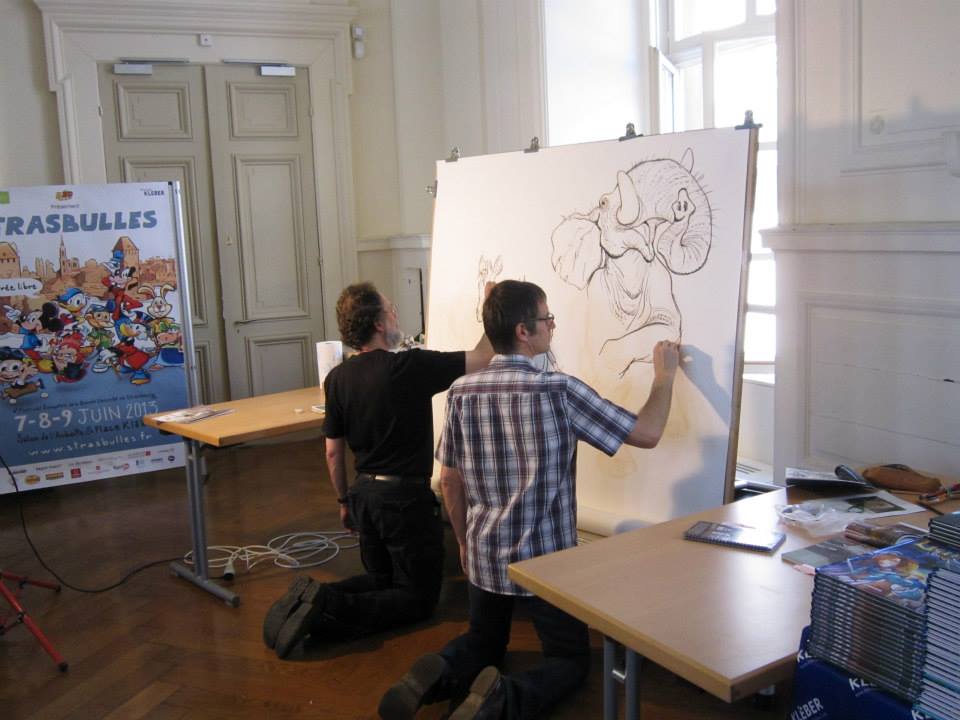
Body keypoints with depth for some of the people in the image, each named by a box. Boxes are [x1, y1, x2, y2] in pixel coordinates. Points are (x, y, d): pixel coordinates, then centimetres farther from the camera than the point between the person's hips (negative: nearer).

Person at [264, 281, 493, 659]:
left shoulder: (337, 378, 0)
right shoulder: (411, 367, -18)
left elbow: (333, 451, 7)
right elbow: (484, 356, -11)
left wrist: (345, 502, 20)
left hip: (364, 494, 7)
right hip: (406, 497, -6)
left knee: (381, 579, 25)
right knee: (419, 597, 7)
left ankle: (312, 598, 0)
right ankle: (330, 610, -14)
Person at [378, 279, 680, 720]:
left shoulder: (461, 392, -5)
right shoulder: (560, 391, -19)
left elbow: (449, 481, 4)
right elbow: (647, 434, -11)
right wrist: (665, 375, 5)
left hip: (485, 556, 5)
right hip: (547, 560, -4)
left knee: (484, 644, 27)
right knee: (571, 659, 15)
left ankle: (438, 676, -5)